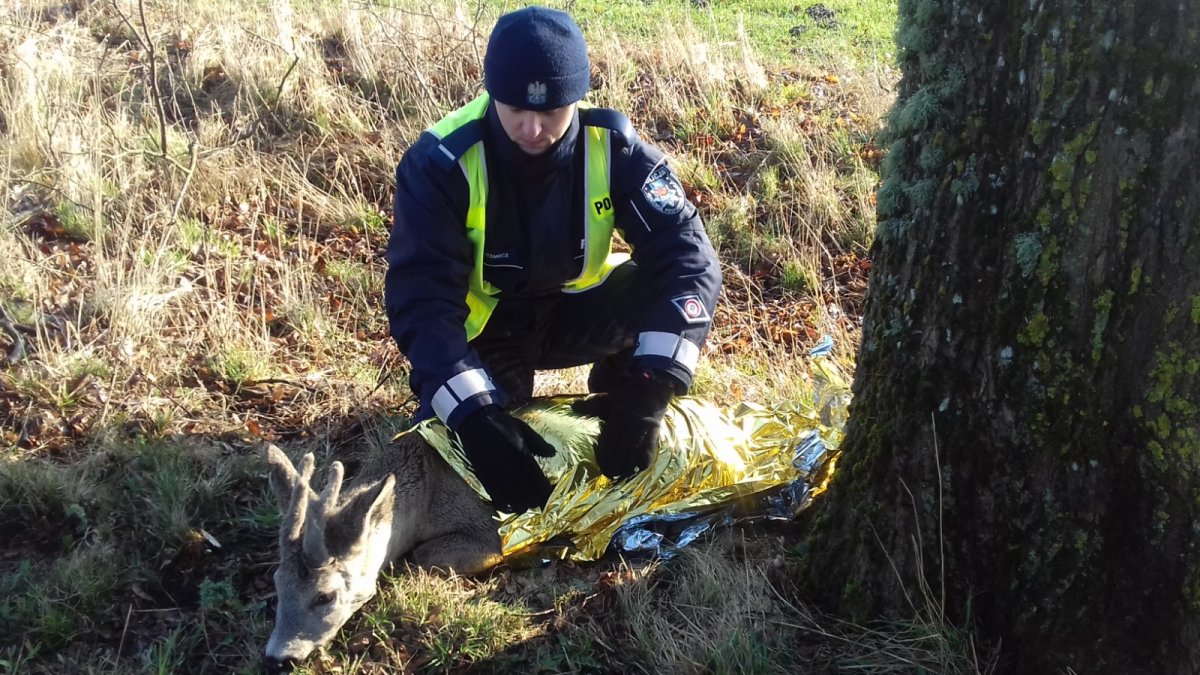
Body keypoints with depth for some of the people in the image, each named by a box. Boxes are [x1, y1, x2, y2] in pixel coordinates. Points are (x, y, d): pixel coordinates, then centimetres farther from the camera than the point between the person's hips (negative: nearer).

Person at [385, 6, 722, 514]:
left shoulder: (612, 146, -20)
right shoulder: (442, 161, -25)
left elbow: (685, 253, -27)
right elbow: (421, 297, -29)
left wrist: (648, 385, -41)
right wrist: (474, 413, -44)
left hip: (576, 311, 1)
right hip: (485, 328, -1)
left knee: (678, 284, -26)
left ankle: (615, 391, 3)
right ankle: (507, 387, 14)